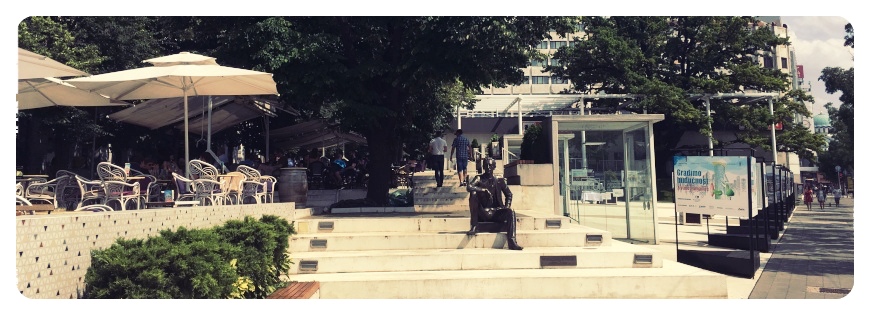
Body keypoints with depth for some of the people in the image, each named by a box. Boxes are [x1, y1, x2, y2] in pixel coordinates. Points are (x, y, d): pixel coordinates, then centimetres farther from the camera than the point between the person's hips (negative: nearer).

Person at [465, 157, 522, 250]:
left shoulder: (500, 180, 10)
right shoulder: (479, 178, 4)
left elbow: (509, 195, 16)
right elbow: (468, 187, -14)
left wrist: (506, 207, -2)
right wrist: (484, 190, -23)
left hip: (496, 212, 1)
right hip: (482, 213, -1)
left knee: (511, 212, -27)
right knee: (473, 194, -24)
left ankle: (512, 242, -38)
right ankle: (474, 227, -24)